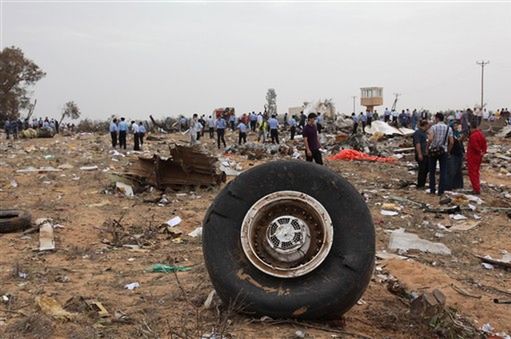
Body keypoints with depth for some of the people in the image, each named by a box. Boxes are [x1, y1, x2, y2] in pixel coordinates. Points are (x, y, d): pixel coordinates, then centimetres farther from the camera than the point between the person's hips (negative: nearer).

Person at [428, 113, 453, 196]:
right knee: (443, 172, 7)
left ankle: (432, 190, 14)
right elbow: (451, 142, -1)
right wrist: (448, 151, 12)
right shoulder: (448, 128, 2)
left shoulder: (433, 127, -8)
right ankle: (441, 191, 5)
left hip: (433, 151, -2)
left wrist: (428, 147, -6)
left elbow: (430, 139, -21)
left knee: (432, 171, 11)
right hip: (443, 151, 2)